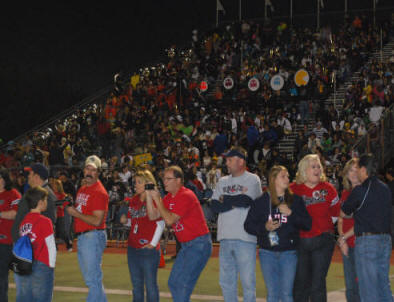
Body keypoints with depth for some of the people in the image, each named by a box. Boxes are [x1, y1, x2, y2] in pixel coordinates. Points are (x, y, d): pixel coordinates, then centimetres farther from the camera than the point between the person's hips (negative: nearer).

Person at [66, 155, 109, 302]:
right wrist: (70, 208, 9)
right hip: (81, 237, 10)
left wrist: (76, 213, -15)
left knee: (93, 280, -9)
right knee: (90, 280, 16)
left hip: (93, 237, -10)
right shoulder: (82, 189, 16)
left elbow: (97, 221, -20)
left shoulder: (99, 192, -14)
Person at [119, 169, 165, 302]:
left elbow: (160, 223, -19)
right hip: (133, 248, 7)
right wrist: (125, 220, 1)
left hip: (148, 250, -7)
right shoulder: (133, 200, 10)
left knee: (150, 284, -1)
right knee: (136, 284, 15)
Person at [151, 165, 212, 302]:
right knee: (173, 283, 10)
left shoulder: (186, 196, -17)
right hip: (186, 245, 10)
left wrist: (157, 200, -18)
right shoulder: (168, 197, 11)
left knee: (183, 284, -14)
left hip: (199, 244, -10)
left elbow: (170, 220, -23)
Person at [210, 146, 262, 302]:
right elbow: (214, 206, 6)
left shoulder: (252, 179, 1)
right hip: (225, 238, 6)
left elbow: (246, 200, -15)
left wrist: (225, 199, -1)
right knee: (226, 282, 10)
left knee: (247, 281, -5)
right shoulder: (222, 182, 17)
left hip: (245, 238, -6)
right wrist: (235, 202, -6)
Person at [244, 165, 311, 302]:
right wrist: (265, 227, -13)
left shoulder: (295, 200, 6)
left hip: (289, 252, 0)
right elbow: (248, 225, 4)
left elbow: (307, 224, 1)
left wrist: (291, 214, -13)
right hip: (268, 253, 0)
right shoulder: (261, 202, 4)